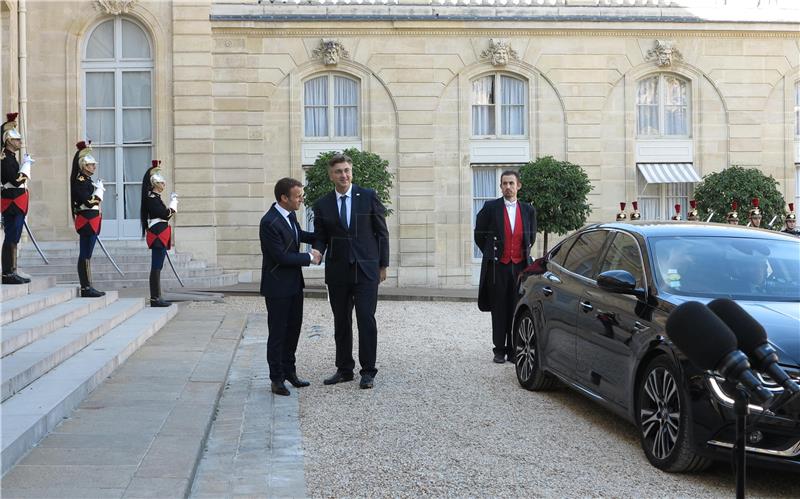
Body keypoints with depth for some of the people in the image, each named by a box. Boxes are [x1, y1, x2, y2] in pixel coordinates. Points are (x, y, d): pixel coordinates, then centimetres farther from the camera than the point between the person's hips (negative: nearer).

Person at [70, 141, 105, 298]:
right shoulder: (80, 181, -13)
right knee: (86, 255, -7)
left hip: (91, 221, 10)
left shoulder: (86, 180, 16)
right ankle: (86, 288, -5)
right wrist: (99, 189, -11)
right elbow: (89, 202, -21)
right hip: (87, 220, -10)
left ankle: (87, 287, 14)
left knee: (86, 255, 10)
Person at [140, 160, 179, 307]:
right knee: (156, 267, -8)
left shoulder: (154, 197, 18)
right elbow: (166, 214, -18)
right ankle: (155, 298, -7)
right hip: (158, 236, -10)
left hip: (159, 237, 10)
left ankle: (156, 297, 13)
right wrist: (173, 202, -7)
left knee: (157, 267, 10)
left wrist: (173, 203, 11)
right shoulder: (152, 198, -13)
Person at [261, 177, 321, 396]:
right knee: (278, 332, 2)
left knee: (293, 328, 16)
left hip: (294, 283, 9)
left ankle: (289, 371, 30)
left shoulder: (289, 214, 3)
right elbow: (281, 257, -24)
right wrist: (310, 257, -15)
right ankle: (277, 378, 12)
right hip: (277, 286, -9)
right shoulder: (269, 223, -24)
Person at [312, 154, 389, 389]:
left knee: (366, 320, -6)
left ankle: (368, 371, 3)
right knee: (341, 323, 8)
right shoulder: (322, 204, 5)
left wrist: (383, 265, 2)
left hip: (366, 269, -2)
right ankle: (344, 369, 19)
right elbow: (320, 237, 10)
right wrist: (317, 252, -13)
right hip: (337, 272, 3)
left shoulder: (368, 197, 0)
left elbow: (382, 232, 4)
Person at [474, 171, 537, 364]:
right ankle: (499, 350, 12)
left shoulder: (528, 210, 7)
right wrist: (491, 255, 9)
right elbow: (479, 235, 7)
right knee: (499, 310, 4)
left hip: (520, 265, 2)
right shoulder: (490, 208, -1)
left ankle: (514, 350, 11)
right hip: (498, 266, -2)